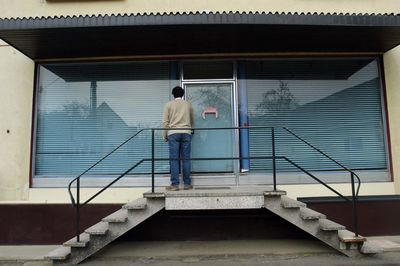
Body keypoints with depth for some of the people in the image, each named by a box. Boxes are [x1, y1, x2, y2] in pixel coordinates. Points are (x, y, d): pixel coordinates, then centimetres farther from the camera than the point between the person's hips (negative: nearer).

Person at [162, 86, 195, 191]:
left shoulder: (168, 104, 7)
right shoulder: (188, 104, 14)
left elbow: (165, 121, 1)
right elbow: (192, 120, 24)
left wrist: (164, 135, 8)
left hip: (173, 133, -2)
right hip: (186, 133, 2)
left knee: (174, 159, -2)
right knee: (186, 159, 3)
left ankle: (175, 184, -5)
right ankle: (187, 183, 5)